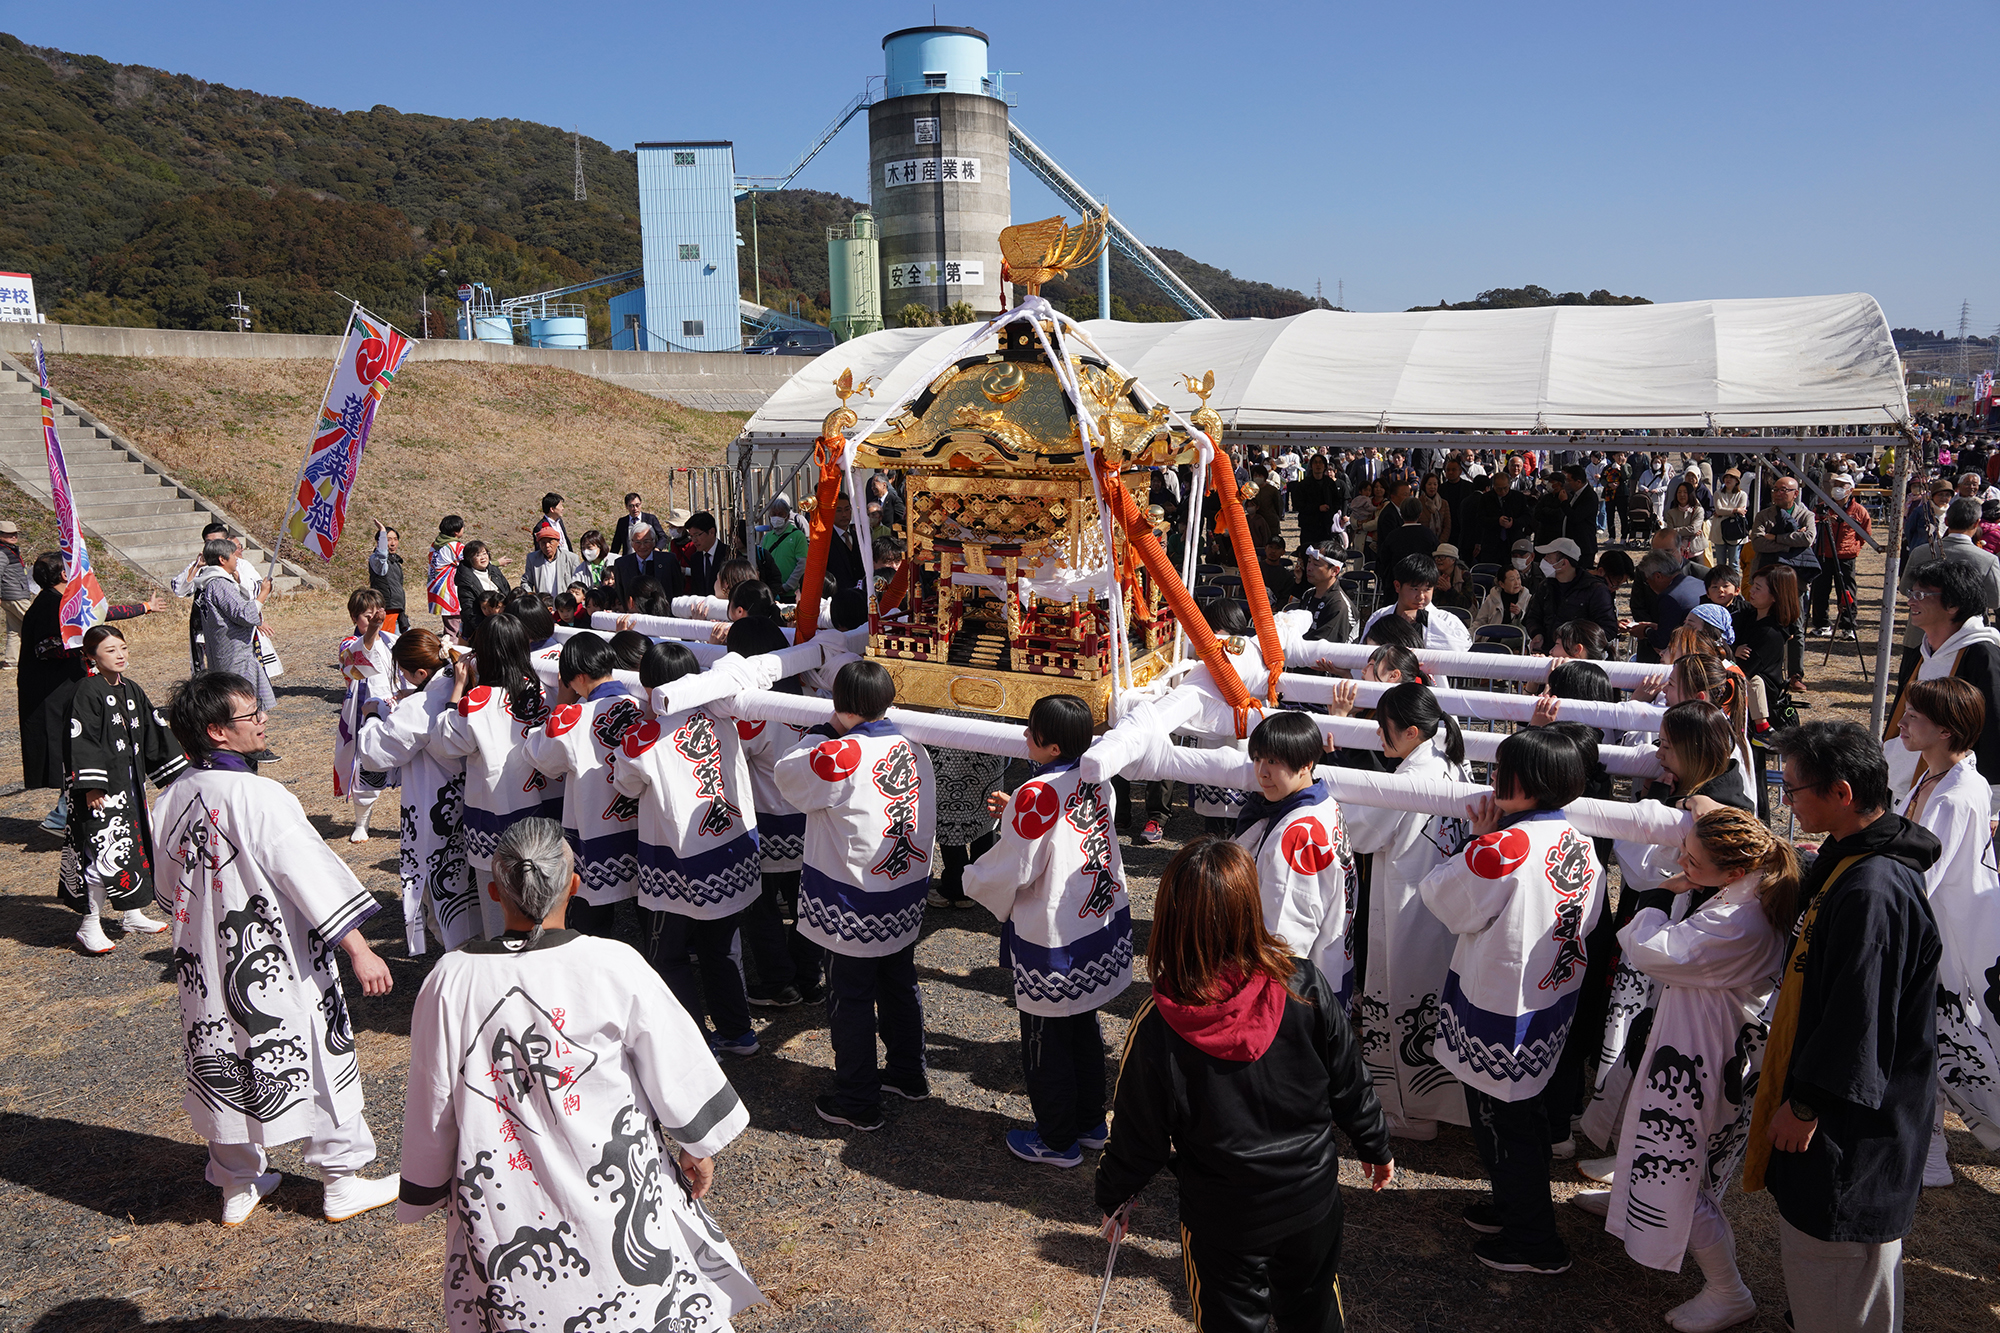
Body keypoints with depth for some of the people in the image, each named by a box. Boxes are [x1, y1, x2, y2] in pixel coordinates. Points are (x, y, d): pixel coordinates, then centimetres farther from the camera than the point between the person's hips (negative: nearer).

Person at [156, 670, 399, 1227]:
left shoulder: (170, 799, 0)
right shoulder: (259, 796, -23)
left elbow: (169, 885, 14)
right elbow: (312, 873, -23)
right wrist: (360, 951, -21)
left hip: (206, 968, 7)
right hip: (277, 967, -7)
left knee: (224, 1065, 20)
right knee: (322, 1061, 9)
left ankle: (237, 1186, 35)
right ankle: (342, 1184, 23)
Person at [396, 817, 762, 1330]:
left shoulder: (451, 981, -12)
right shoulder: (615, 966, -15)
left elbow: (431, 1104, 0)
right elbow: (678, 1071, -5)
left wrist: (430, 1191, 16)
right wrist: (698, 1148, 11)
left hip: (501, 1206, 2)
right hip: (615, 1192, -1)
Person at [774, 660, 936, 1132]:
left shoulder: (840, 756, -25)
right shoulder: (913, 748, -3)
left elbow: (787, 775, -8)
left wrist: (821, 733, 3)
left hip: (855, 907, -7)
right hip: (908, 895, 7)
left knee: (851, 1002, 8)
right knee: (900, 986, 23)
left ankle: (857, 1104, 20)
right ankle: (908, 1074, 41)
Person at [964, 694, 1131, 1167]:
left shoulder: (1037, 795, -27)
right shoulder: (1098, 780, -4)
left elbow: (1013, 870, -18)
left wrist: (972, 877, 2)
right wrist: (1016, 814, 11)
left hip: (1053, 942, -8)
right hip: (1103, 928, 8)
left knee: (1046, 1044, 11)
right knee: (1084, 1029, 24)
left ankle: (1057, 1142, 27)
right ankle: (1090, 1124, 40)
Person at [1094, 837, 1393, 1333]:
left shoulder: (1157, 1030, -26)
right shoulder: (1306, 988, -22)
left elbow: (1139, 1136, -13)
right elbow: (1349, 1084, -7)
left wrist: (1112, 1197, 7)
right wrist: (1376, 1147, 13)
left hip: (1224, 1219, -2)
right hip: (1313, 1198, 2)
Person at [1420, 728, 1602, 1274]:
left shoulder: (1503, 847, -29)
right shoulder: (1581, 846, -4)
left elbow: (1445, 901, -14)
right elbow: (1588, 918, 10)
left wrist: (1479, 839, -8)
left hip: (1498, 1009, -8)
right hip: (1553, 999, 8)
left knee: (1499, 1120, 10)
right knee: (1524, 1111, 25)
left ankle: (1533, 1241, 24)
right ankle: (1515, 1203, 44)